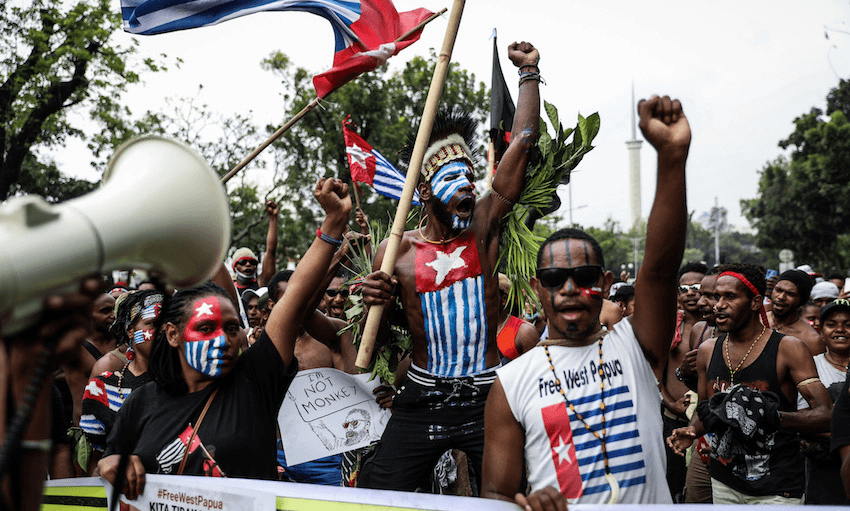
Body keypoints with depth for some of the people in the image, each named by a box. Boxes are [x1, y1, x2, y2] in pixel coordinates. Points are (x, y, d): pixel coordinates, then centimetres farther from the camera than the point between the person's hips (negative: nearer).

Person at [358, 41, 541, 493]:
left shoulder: (483, 229, 1)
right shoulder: (396, 251, -1)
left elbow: (521, 142, -1)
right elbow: (372, 341, 7)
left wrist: (529, 72, 2)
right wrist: (372, 303, -16)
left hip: (485, 399, 0)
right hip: (422, 400, 0)